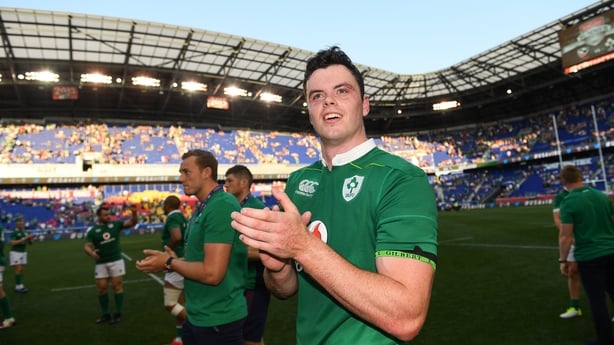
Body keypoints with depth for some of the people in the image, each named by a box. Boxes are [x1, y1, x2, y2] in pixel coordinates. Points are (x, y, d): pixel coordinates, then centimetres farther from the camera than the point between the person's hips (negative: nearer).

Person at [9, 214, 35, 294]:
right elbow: (13, 243, -23)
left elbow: (29, 243, 10)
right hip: (15, 253, -6)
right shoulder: (14, 232, -12)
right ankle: (18, 287, -4)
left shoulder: (25, 232, 5)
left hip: (23, 252, 6)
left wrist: (30, 238, -11)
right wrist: (24, 238, -27)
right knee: (18, 270, -9)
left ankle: (20, 286, 12)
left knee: (22, 270, 7)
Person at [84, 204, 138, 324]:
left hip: (116, 261, -1)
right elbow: (87, 246, -8)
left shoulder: (115, 224, -1)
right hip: (101, 263, 1)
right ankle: (105, 314, 22)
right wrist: (91, 253, -30)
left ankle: (117, 314, 10)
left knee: (117, 286, 1)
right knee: (102, 288, 6)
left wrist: (134, 212, -26)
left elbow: (132, 222, -7)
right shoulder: (92, 230, -1)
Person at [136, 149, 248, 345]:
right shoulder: (203, 208, 10)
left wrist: (169, 263, -13)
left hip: (218, 320, -9)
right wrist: (175, 259, 0)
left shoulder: (222, 206, -22)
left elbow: (211, 272, -27)